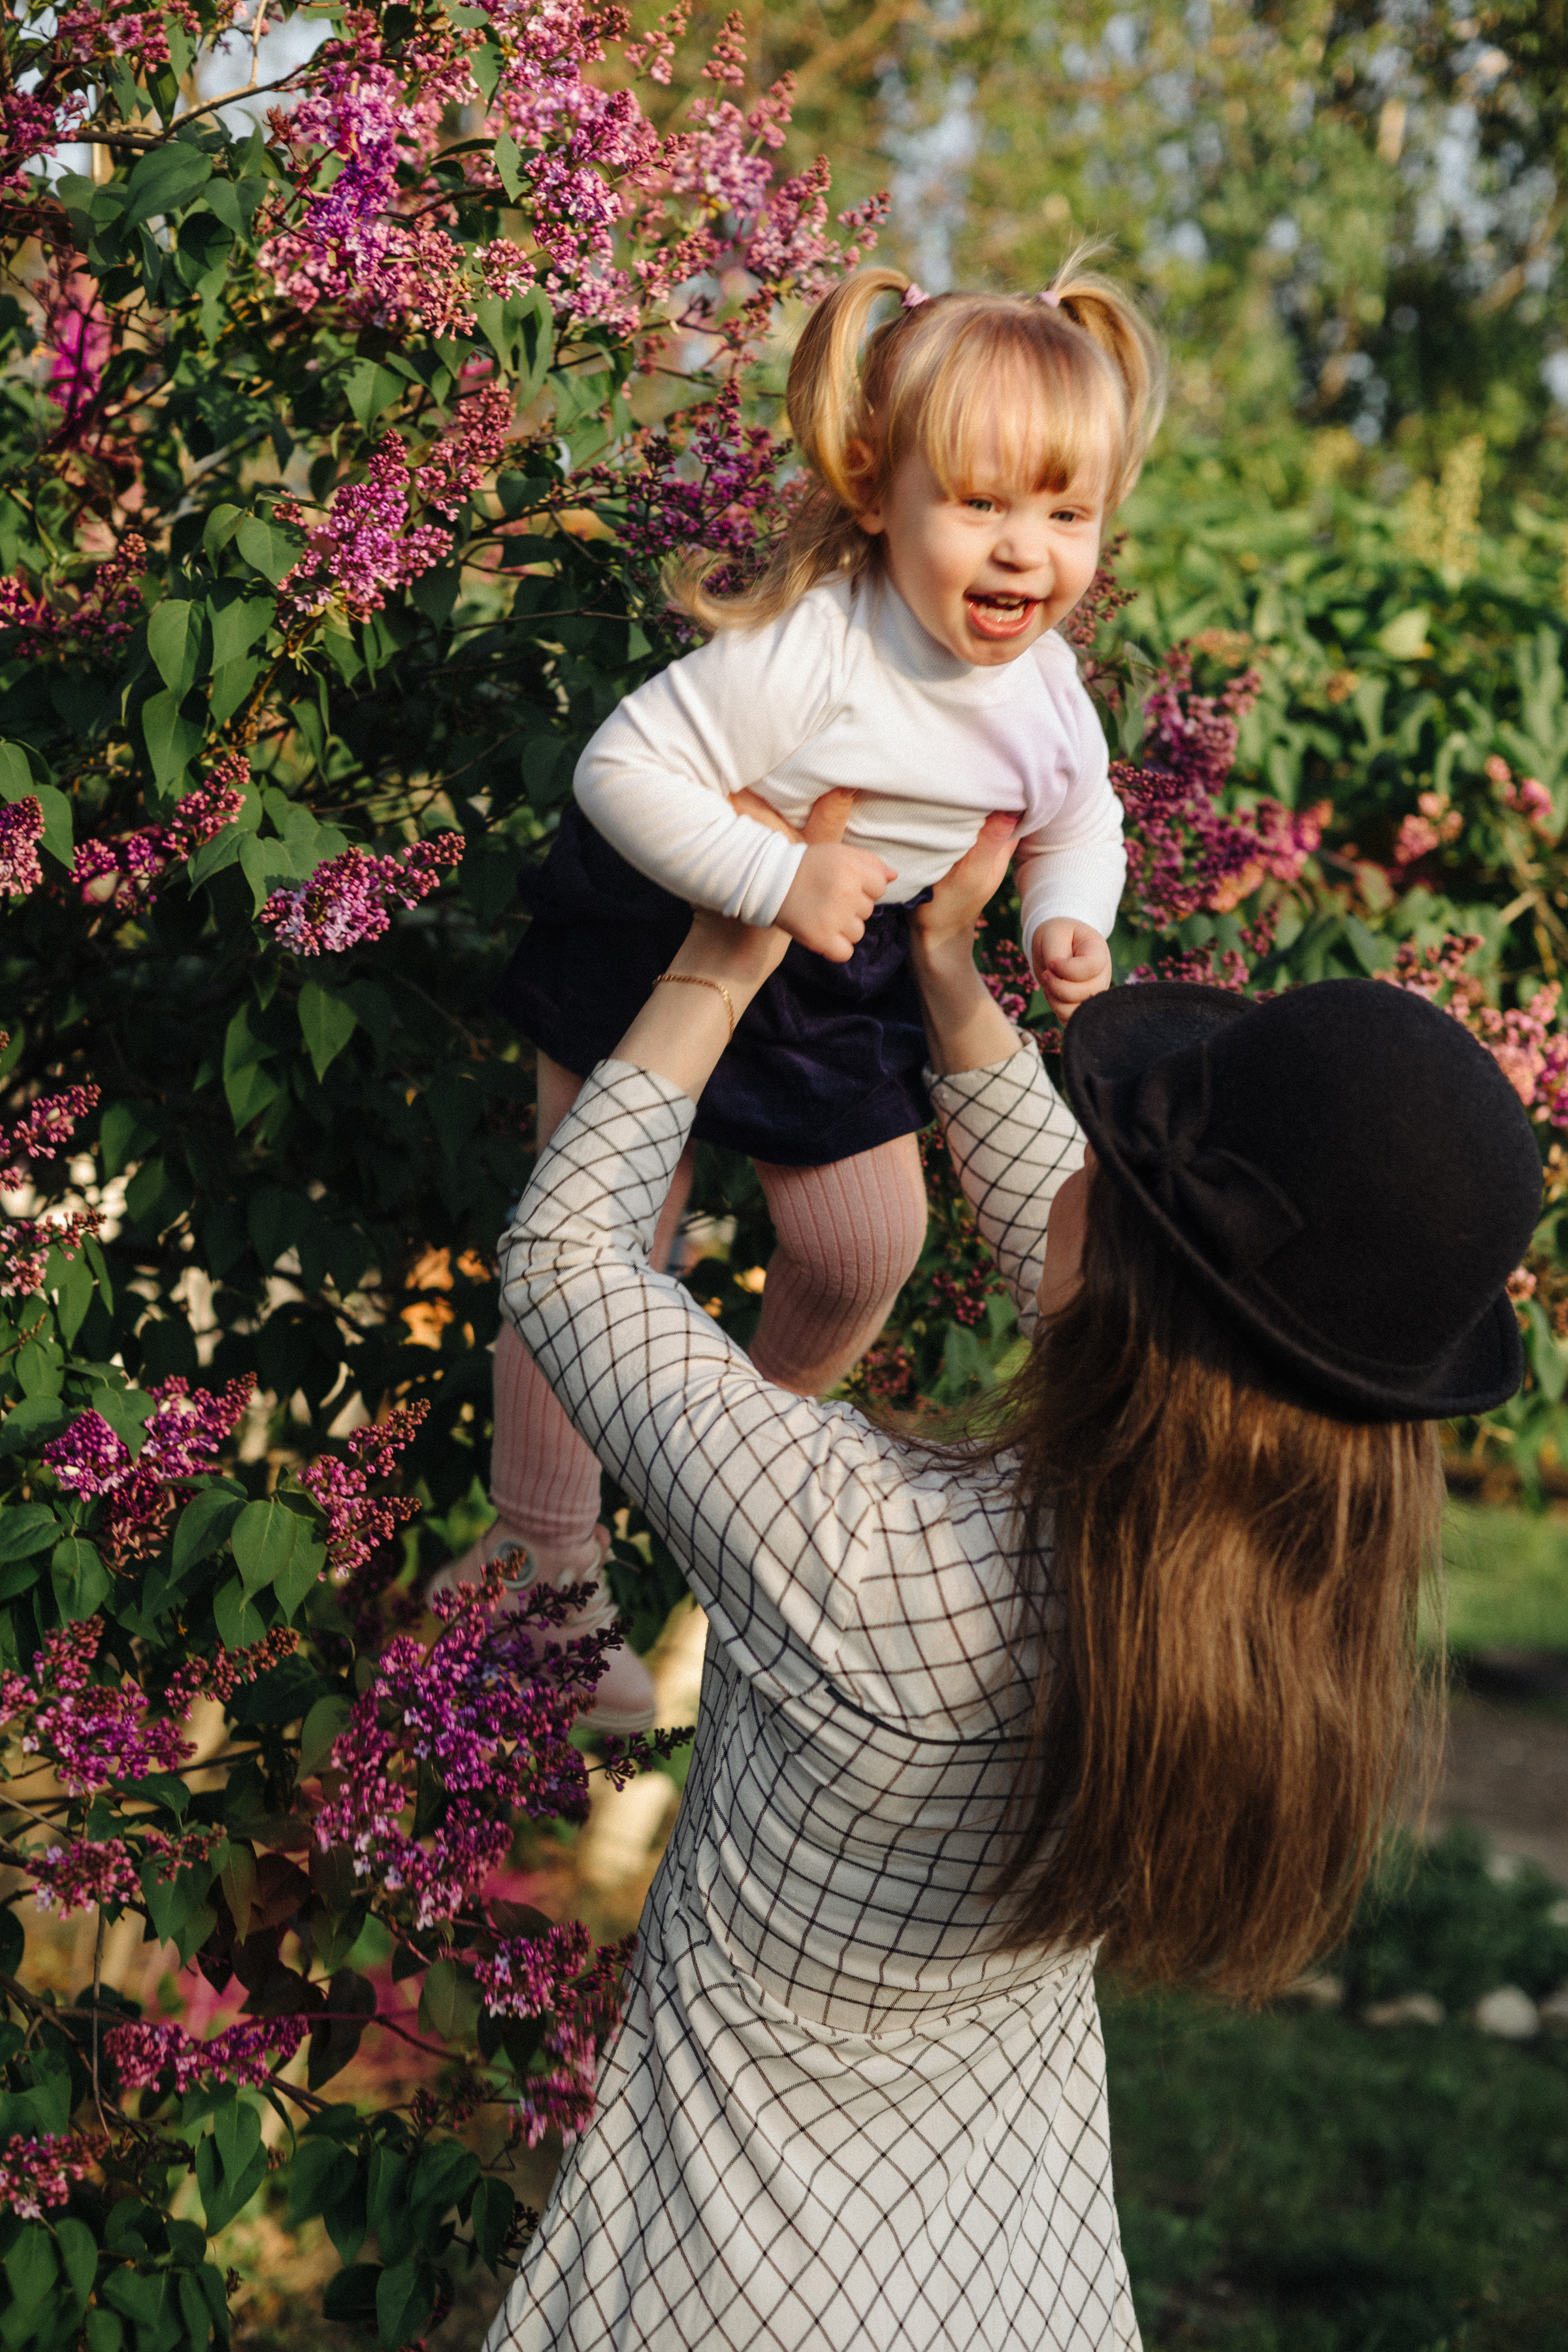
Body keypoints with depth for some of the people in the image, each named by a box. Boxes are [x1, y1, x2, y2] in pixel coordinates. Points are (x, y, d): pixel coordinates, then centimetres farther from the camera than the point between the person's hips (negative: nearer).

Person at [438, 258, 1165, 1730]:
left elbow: (1079, 821, 9)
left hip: (836, 997, 6)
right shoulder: (804, 653, -35)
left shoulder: (1045, 688, -11)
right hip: (653, 952, -6)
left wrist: (1070, 922, -10)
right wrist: (778, 878, -37)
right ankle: (542, 1560, 15)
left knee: (868, 1246, 13)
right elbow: (624, 767, -34)